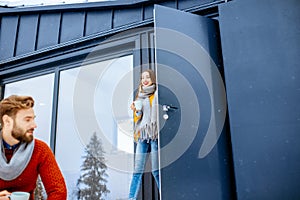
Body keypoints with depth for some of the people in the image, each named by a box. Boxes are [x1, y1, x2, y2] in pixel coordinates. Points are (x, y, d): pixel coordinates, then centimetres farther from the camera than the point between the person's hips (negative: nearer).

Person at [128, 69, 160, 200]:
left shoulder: (158, 94, 8)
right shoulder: (140, 97, 21)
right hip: (142, 135, 4)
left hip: (155, 134, -4)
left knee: (156, 170, -8)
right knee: (137, 170, 0)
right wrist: (136, 111, -1)